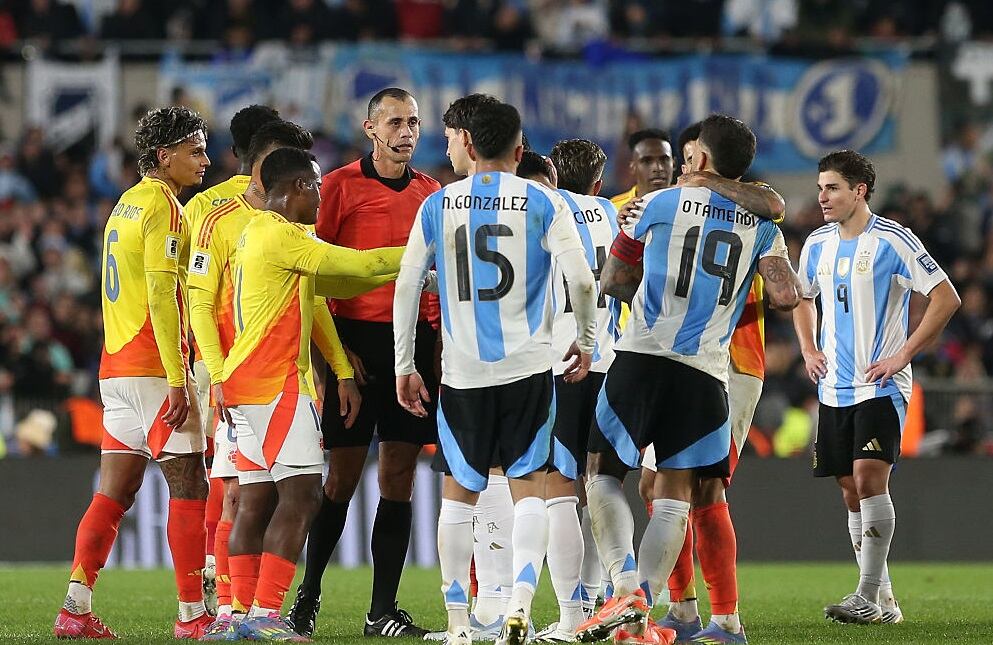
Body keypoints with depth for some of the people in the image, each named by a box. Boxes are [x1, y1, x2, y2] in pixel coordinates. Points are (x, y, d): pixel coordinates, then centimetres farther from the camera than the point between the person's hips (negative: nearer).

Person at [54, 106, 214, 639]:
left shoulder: (126, 204, 18)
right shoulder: (161, 205, -10)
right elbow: (161, 295, -18)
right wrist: (177, 379, -20)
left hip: (116, 367, 9)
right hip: (153, 367, -9)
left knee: (115, 491, 7)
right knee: (188, 485, -4)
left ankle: (76, 607, 2)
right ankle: (192, 614, -5)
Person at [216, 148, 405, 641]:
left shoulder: (258, 232, 19)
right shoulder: (279, 235, -12)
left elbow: (328, 283, 22)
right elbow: (358, 264, -12)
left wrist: (402, 269, 18)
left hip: (250, 383, 10)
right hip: (276, 382, -10)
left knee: (255, 500, 7)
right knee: (301, 494, -12)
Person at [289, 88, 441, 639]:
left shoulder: (430, 192, 12)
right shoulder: (340, 186, -3)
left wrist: (438, 340, 9)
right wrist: (335, 348, -10)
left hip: (415, 341, 4)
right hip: (357, 339, -4)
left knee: (399, 477, 3)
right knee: (344, 475, -2)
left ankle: (383, 610, 6)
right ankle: (308, 595, 12)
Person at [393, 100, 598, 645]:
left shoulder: (437, 206, 4)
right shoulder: (543, 203, -1)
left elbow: (406, 286, 3)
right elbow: (581, 279, -8)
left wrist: (405, 366, 10)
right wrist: (585, 341, 8)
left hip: (462, 373, 1)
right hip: (528, 368, -1)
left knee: (458, 493, 11)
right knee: (529, 488, 7)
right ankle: (520, 600, -13)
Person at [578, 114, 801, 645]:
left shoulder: (658, 205, 5)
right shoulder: (762, 226, 11)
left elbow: (612, 283, 9)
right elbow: (786, 296, -2)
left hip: (642, 357, -2)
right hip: (706, 372, 2)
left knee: (602, 474, 8)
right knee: (675, 491, 7)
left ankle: (626, 587, -13)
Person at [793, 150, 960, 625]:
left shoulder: (891, 240, -9)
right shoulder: (818, 244, 10)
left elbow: (946, 298, -10)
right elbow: (803, 298, 29)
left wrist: (903, 355, -14)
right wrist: (809, 351, 13)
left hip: (880, 385, -7)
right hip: (834, 387, 7)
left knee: (869, 478, -19)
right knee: (852, 491, 5)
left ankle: (868, 596, -17)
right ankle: (883, 601, 12)